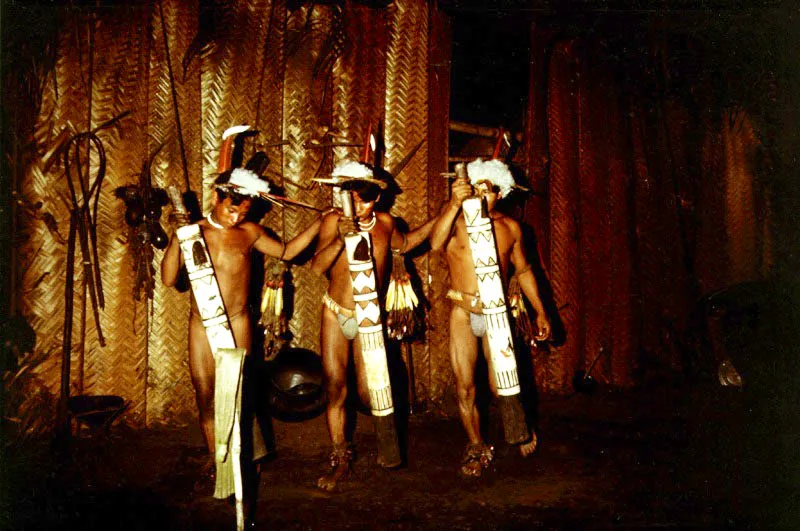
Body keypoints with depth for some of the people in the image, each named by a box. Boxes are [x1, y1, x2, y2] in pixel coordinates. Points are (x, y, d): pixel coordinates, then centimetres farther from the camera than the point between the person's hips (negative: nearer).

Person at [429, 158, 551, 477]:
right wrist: (454, 204, -30)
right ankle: (477, 448, 26)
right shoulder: (456, 222, 0)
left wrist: (540, 311, 14)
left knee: (501, 386, 5)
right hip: (462, 313, -1)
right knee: (465, 387, 5)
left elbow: (523, 271, 17)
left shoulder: (510, 227, 8)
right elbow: (435, 244, -22)